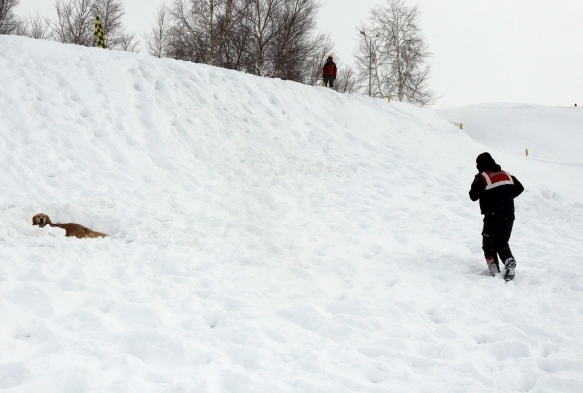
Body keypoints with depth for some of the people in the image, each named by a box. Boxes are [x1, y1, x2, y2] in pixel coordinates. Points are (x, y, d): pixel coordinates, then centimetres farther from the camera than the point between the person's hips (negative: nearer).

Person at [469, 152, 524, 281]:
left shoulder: (482, 177, -10)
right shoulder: (506, 175, 10)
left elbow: (473, 196, -8)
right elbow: (519, 188, 19)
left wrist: (475, 184, 9)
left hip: (493, 217, -6)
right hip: (509, 216, 6)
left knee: (489, 245, 8)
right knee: (502, 243, 18)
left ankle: (495, 271, -3)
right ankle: (509, 261, -7)